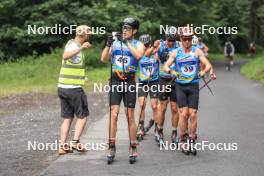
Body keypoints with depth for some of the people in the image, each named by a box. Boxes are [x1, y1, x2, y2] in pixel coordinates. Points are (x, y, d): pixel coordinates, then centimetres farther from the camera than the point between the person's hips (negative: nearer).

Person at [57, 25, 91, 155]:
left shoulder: (72, 43, 14)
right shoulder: (74, 45, -14)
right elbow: (65, 56, -37)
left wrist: (82, 47, 49)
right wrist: (81, 48, -42)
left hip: (62, 87, 9)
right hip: (74, 88, -9)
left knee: (67, 117, 10)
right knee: (82, 116, 4)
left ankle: (63, 146, 6)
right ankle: (75, 142, -5)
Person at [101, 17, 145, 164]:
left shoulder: (138, 44, 5)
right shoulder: (115, 43, 10)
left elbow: (138, 55, -16)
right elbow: (104, 59, 2)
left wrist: (127, 42, -17)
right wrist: (108, 44, -12)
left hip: (130, 81, -1)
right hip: (115, 81, 1)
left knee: (130, 117, 3)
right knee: (114, 114, -8)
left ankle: (133, 149, 10)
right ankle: (112, 148, -6)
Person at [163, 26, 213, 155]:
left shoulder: (197, 51, 3)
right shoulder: (176, 52, 4)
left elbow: (208, 65, -3)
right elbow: (165, 67, -1)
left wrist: (203, 71, -24)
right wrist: (172, 72, -22)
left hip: (193, 86, 0)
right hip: (180, 86, 0)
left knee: (193, 114, -2)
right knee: (183, 114, -8)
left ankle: (192, 141, 9)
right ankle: (182, 141, 4)